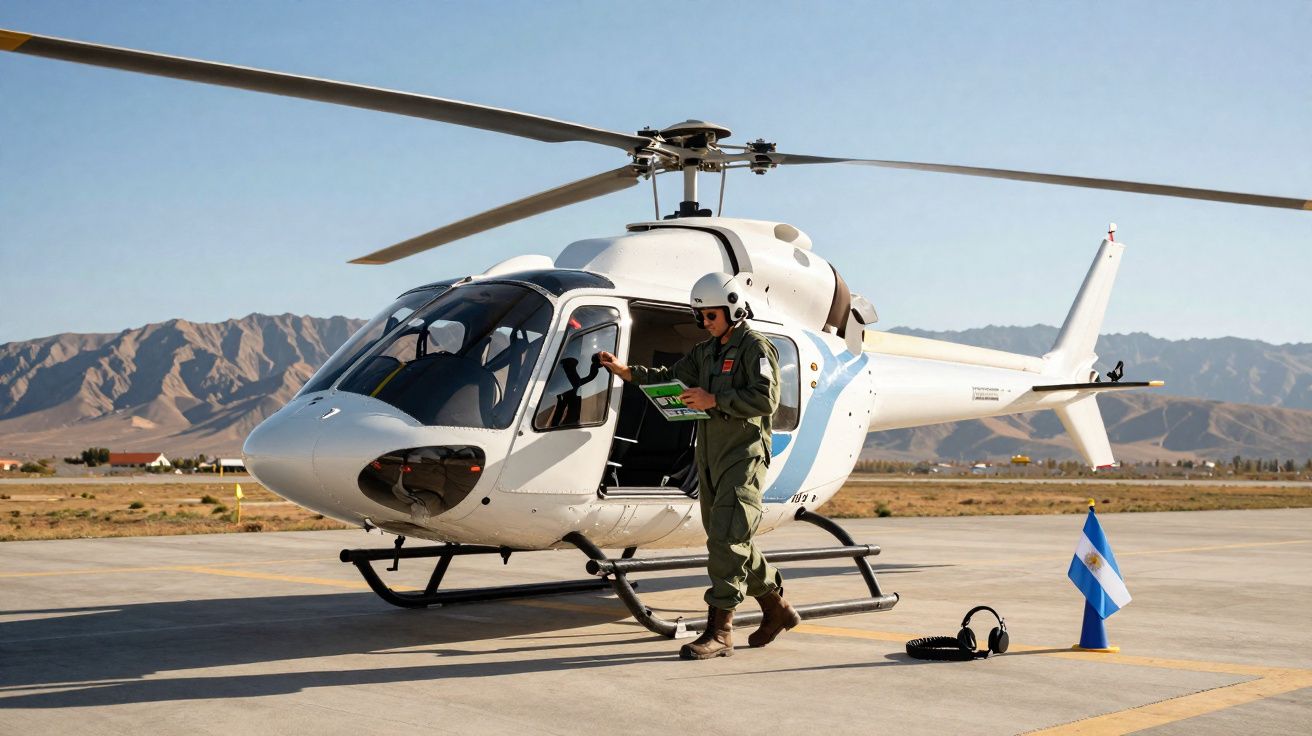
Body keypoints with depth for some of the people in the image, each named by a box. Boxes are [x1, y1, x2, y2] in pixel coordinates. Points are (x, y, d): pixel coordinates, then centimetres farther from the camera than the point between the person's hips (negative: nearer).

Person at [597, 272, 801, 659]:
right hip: (711, 457, 9)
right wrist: (627, 371, 4)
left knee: (726, 540, -14)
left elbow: (766, 398, -18)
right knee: (729, 542, 13)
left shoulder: (756, 347, -8)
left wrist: (715, 400, -21)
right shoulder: (705, 351, 18)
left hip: (743, 456, -9)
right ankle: (777, 609, 29)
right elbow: (672, 377, 17)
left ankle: (719, 630, -12)